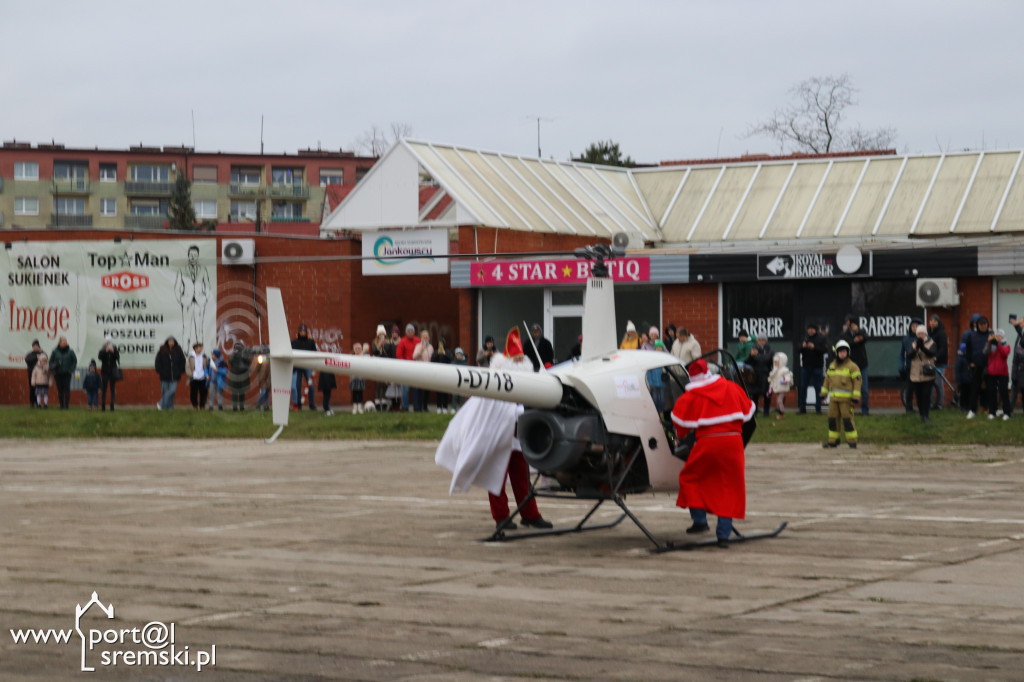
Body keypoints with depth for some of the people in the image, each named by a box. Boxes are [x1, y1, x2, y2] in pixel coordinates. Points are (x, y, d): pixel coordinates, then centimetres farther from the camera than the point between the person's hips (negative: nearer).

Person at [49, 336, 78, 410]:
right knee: (60, 390, 3)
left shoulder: (70, 351, 1)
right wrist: (53, 369, -4)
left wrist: (71, 369, -1)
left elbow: (75, 361, 9)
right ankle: (61, 405, 11)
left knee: (67, 389, -8)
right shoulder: (55, 352, 2)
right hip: (58, 374, 1)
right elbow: (51, 361, 10)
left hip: (67, 374, -1)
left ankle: (66, 405, -6)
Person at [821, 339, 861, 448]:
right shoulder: (832, 365, 16)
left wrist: (855, 398, -12)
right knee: (832, 419, 7)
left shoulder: (852, 366, -3)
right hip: (833, 398, 6)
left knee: (847, 419, -8)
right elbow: (827, 379, 25)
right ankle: (833, 441, 14)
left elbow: (857, 382, -6)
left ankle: (852, 441, -1)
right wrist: (823, 393, 21)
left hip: (846, 398, -6)